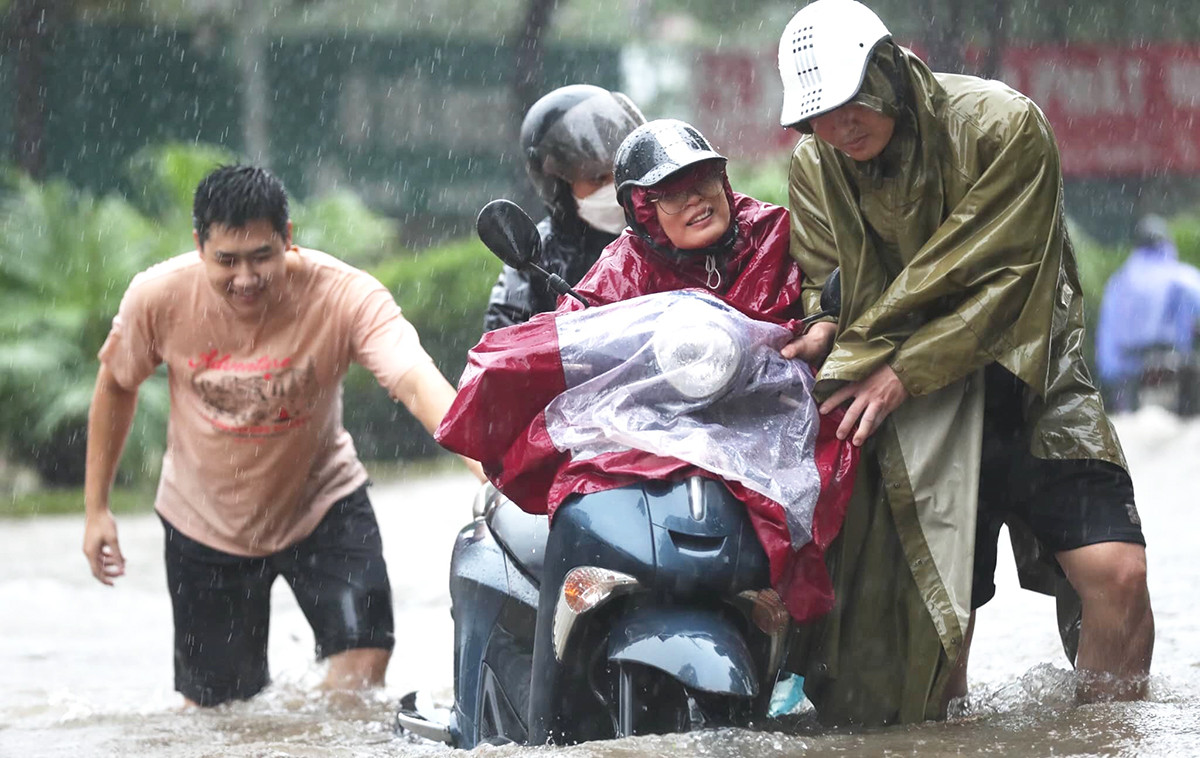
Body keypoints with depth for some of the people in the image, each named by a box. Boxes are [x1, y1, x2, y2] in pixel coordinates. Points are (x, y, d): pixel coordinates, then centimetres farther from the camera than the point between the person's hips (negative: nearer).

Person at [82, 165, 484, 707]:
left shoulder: (345, 296, -28)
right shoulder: (159, 297, -21)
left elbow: (417, 382, -42)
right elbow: (116, 383, -1)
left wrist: (480, 457, -61)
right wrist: (96, 508, 2)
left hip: (321, 505, -1)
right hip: (205, 520, 1)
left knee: (363, 659, -17)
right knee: (215, 704, 6)